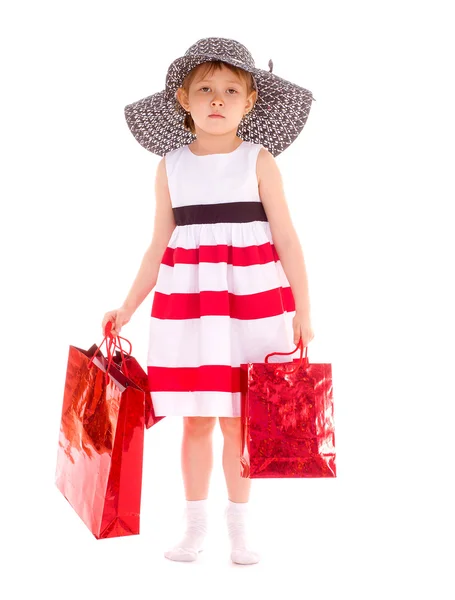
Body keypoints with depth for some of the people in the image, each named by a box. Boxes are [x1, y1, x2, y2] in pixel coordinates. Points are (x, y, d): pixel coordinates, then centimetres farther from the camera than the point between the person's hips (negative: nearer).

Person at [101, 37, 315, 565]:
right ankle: (195, 525, 25)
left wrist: (302, 309, -5)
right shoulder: (171, 166, 6)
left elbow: (286, 240, -2)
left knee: (236, 420, 4)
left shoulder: (259, 161, 0)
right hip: (185, 302, 2)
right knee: (196, 420, 8)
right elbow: (160, 246, 10)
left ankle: (238, 526, 23)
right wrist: (128, 307, 10)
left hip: (250, 302, -2)